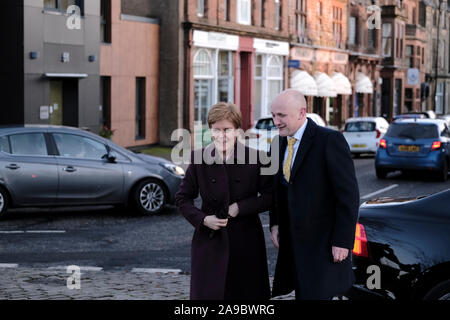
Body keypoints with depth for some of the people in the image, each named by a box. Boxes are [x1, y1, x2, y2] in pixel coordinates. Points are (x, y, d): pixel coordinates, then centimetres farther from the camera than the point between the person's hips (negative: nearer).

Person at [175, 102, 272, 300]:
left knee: (248, 294, 7)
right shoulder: (199, 159, -1)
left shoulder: (254, 158, -5)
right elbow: (182, 198, 7)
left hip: (246, 242, 0)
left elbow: (270, 196, -2)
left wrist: (239, 207, -13)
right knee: (206, 294, -1)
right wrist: (202, 219, -9)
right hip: (210, 241, 0)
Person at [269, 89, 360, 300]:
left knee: (314, 295, -10)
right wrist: (275, 223, 9)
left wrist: (343, 242, -17)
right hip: (292, 241, 7)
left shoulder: (330, 140, -14)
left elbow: (348, 194, -15)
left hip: (323, 243, -7)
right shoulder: (281, 142, 9)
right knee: (303, 294, 11)